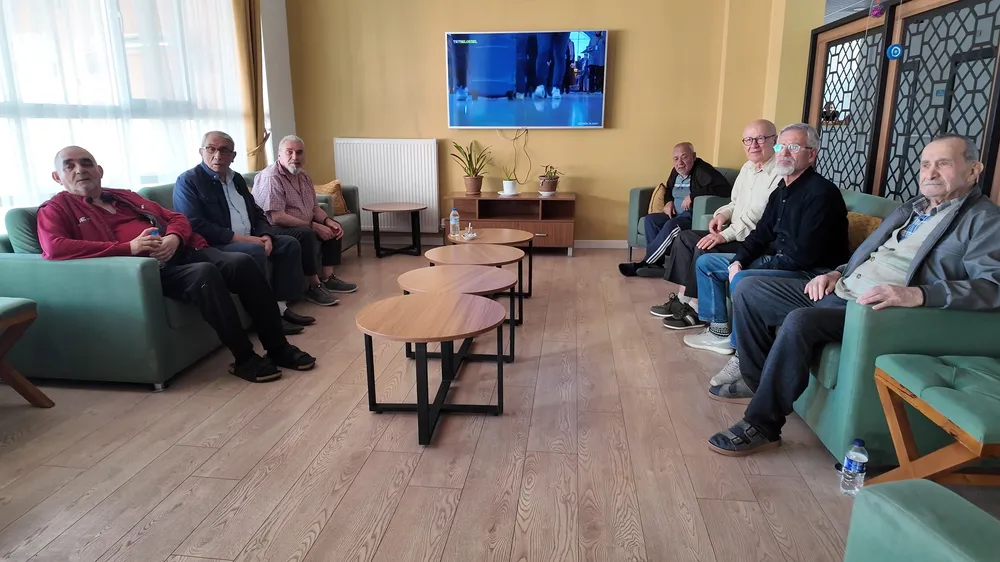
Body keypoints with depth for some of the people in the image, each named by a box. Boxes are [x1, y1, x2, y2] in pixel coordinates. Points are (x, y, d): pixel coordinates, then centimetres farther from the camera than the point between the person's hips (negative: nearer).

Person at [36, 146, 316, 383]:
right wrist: (128, 247, -16)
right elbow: (54, 249, -12)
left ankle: (278, 347, -11)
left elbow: (176, 217, 24)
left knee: (242, 262, -18)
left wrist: (173, 239, -2)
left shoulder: (125, 196, 27)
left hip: (180, 252, 6)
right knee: (204, 273, -34)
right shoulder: (57, 208, 9)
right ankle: (245, 358, -23)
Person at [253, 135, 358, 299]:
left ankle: (328, 278, 4)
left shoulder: (303, 176, 9)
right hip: (275, 229, -10)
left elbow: (315, 207, 15)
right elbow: (277, 217, -27)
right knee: (306, 234, -34)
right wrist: (314, 226, -25)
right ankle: (314, 285, -21)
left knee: (333, 227, 8)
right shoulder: (271, 177, -19)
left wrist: (328, 221, -8)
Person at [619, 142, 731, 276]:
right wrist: (668, 202, 8)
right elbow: (668, 188, 32)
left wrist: (692, 195, -28)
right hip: (676, 215, 9)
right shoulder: (676, 171, 11)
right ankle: (655, 262, -17)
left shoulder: (702, 170, -14)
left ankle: (644, 263, -24)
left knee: (671, 226, -33)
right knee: (650, 219, -11)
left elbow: (724, 188, -28)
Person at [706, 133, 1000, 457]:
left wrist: (916, 294, -33)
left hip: (880, 310, -9)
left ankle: (762, 426, -21)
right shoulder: (912, 208, 22)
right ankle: (758, 382, 11)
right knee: (749, 290, 2)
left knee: (800, 321, -35)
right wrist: (837, 273, 9)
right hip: (840, 291, 9)